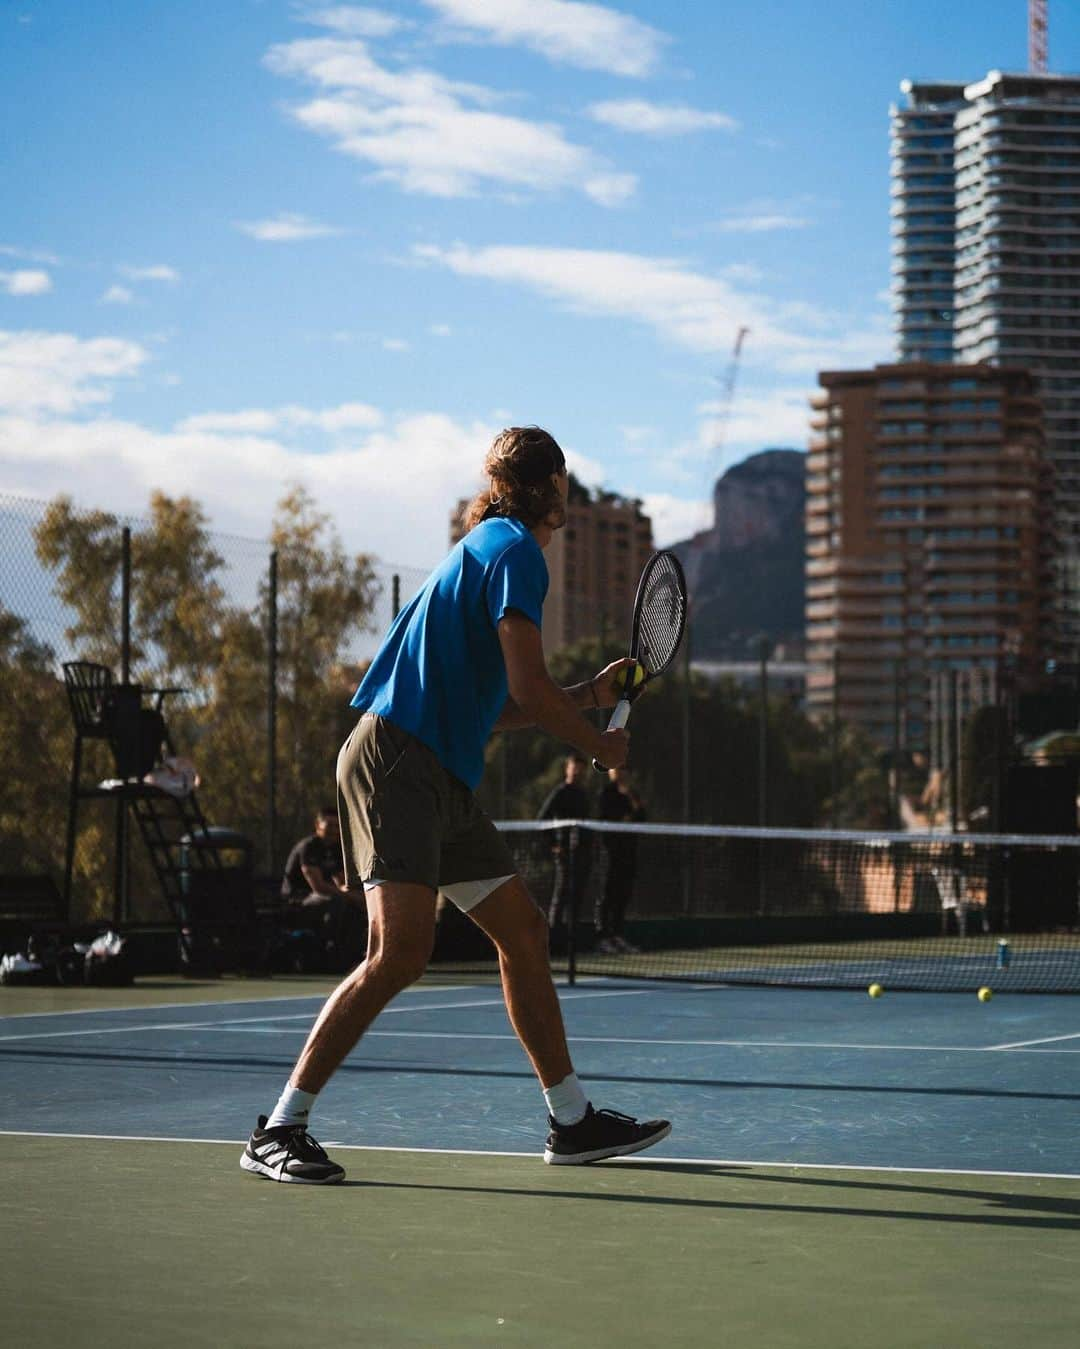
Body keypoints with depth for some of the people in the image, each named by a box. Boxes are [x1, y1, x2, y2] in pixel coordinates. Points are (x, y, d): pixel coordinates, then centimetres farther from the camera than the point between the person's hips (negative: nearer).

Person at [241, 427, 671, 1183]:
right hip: (396, 759, -11)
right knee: (401, 952, -18)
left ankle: (573, 1122, 20)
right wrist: (596, 745, 2)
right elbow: (528, 685, -13)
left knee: (524, 930, 12)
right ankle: (279, 1131, -14)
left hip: (443, 779, 11)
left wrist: (589, 695, 25)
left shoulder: (489, 548, 24)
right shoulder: (513, 549, -6)